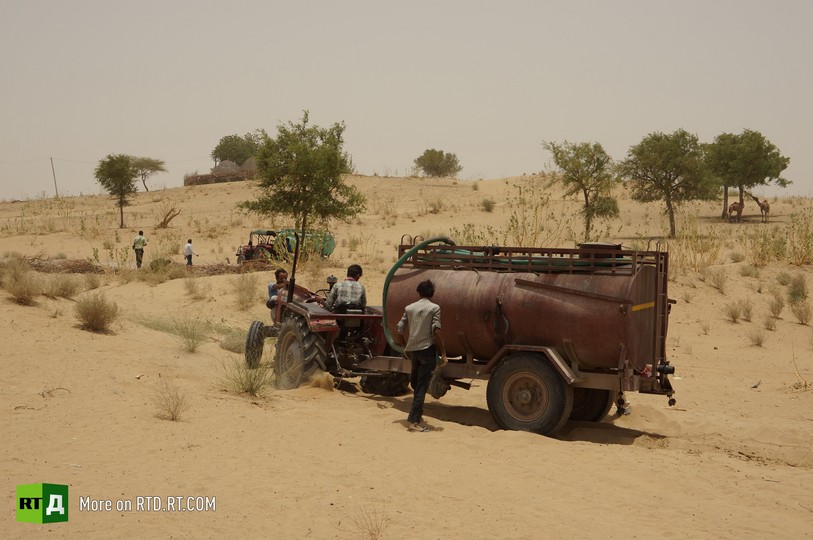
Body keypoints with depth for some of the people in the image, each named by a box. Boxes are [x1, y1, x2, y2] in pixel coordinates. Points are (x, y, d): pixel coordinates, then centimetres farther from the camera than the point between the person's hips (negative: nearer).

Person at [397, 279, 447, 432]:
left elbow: (400, 329, 10)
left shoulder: (409, 308, 9)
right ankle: (414, 421, -7)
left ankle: (417, 413, 29)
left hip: (412, 349, 5)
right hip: (427, 348, -5)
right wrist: (443, 353, -11)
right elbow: (436, 331, -14)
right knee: (422, 386, -4)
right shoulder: (434, 308, -5)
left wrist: (405, 348, 24)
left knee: (415, 382, 22)